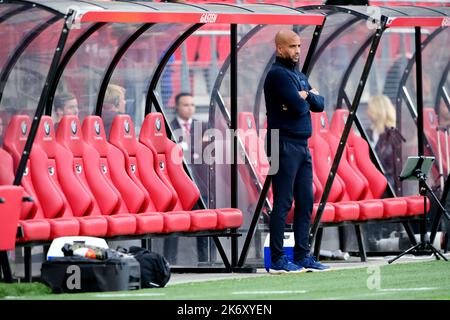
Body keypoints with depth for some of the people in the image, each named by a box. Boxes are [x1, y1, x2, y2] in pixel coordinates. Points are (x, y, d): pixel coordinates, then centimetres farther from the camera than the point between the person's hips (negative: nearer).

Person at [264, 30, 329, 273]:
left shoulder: (299, 76, 20)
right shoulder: (278, 74, -9)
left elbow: (319, 104, 12)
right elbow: (298, 107, -18)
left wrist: (306, 96, -6)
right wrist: (305, 100, 3)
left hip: (302, 145, 9)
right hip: (285, 145, -9)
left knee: (305, 203, 9)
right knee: (283, 203, -8)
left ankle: (303, 256, 14)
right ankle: (277, 260, -6)